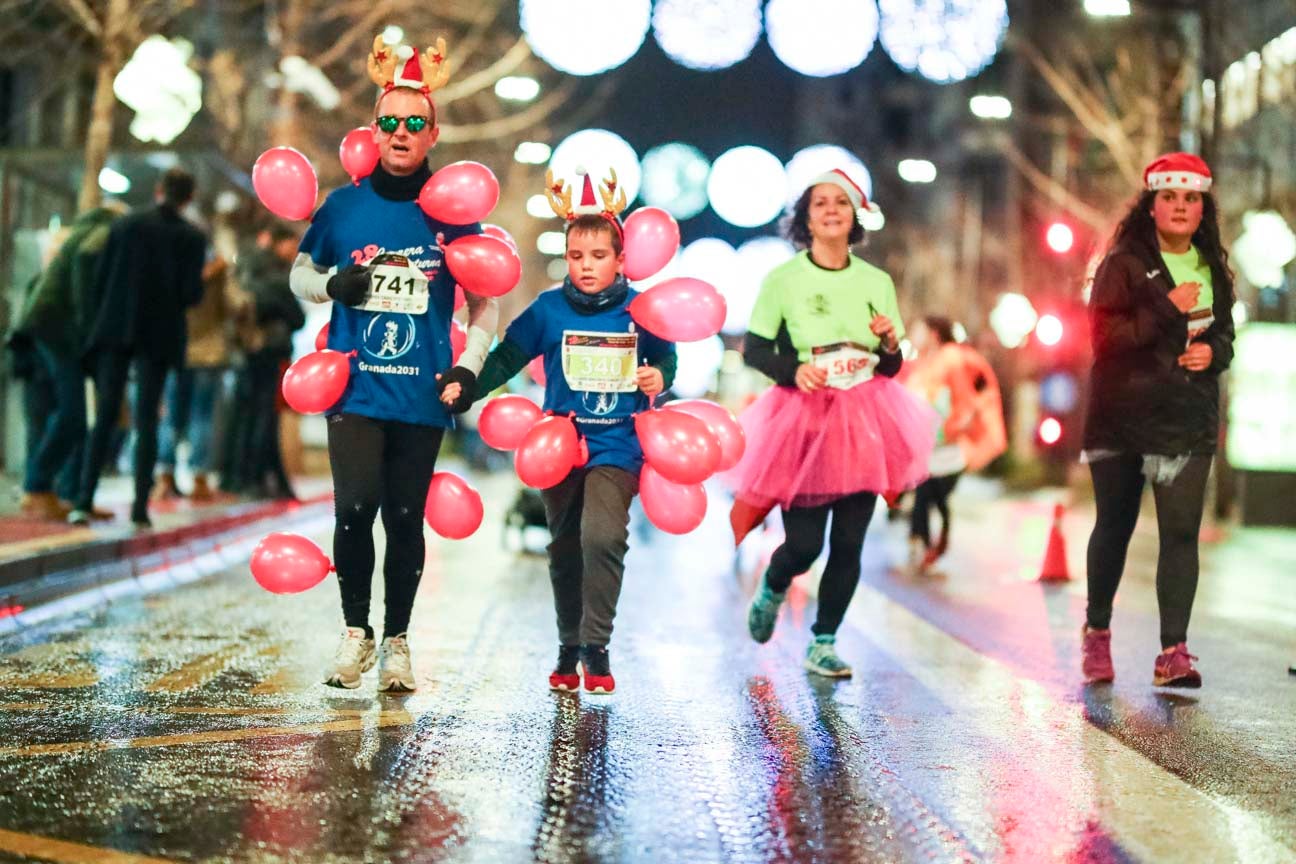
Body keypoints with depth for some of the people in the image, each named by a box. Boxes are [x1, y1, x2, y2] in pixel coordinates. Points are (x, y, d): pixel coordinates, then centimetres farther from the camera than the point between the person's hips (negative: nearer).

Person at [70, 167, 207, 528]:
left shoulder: (125, 225, 3)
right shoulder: (193, 237, -1)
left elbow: (100, 280, 3)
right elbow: (191, 294, -8)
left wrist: (96, 328, 11)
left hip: (115, 331, 1)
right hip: (158, 336, -1)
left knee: (105, 417, 4)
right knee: (146, 420, 3)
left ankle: (84, 502, -4)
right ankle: (140, 508, -2)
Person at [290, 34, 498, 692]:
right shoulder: (343, 205, 5)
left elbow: (485, 300, 12)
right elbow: (300, 273, 18)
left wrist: (469, 366, 0)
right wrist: (333, 284, -5)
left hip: (421, 393, 0)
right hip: (354, 387, 0)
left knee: (405, 518, 2)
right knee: (354, 507, -13)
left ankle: (396, 642, 19)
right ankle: (355, 630, 7)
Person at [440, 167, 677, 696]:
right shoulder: (548, 309, 0)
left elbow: (665, 355, 14)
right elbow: (507, 356, 3)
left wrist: (660, 377, -7)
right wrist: (466, 387, -9)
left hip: (617, 445, -2)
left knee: (602, 535, -22)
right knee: (564, 550, 10)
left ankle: (596, 647, -9)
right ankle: (569, 650, 26)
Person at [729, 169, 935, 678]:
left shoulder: (876, 282, 7)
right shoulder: (783, 279, -3)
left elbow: (892, 367, 12)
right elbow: (754, 350, -1)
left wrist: (890, 344, -10)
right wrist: (794, 370, -19)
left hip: (863, 422, 3)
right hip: (804, 419, -3)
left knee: (848, 543, 1)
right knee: (804, 543, -4)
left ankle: (823, 644, 16)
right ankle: (772, 590, 31)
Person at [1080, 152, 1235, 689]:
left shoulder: (1213, 268, 11)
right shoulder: (1124, 263, -3)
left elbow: (1225, 331, 21)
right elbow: (1104, 335, -13)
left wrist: (1214, 351, -2)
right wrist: (1167, 311, -19)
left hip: (1189, 420, 3)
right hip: (1123, 418, -3)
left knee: (1181, 530, -7)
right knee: (1114, 526, 8)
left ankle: (1173, 653, -6)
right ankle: (1097, 632, 28)